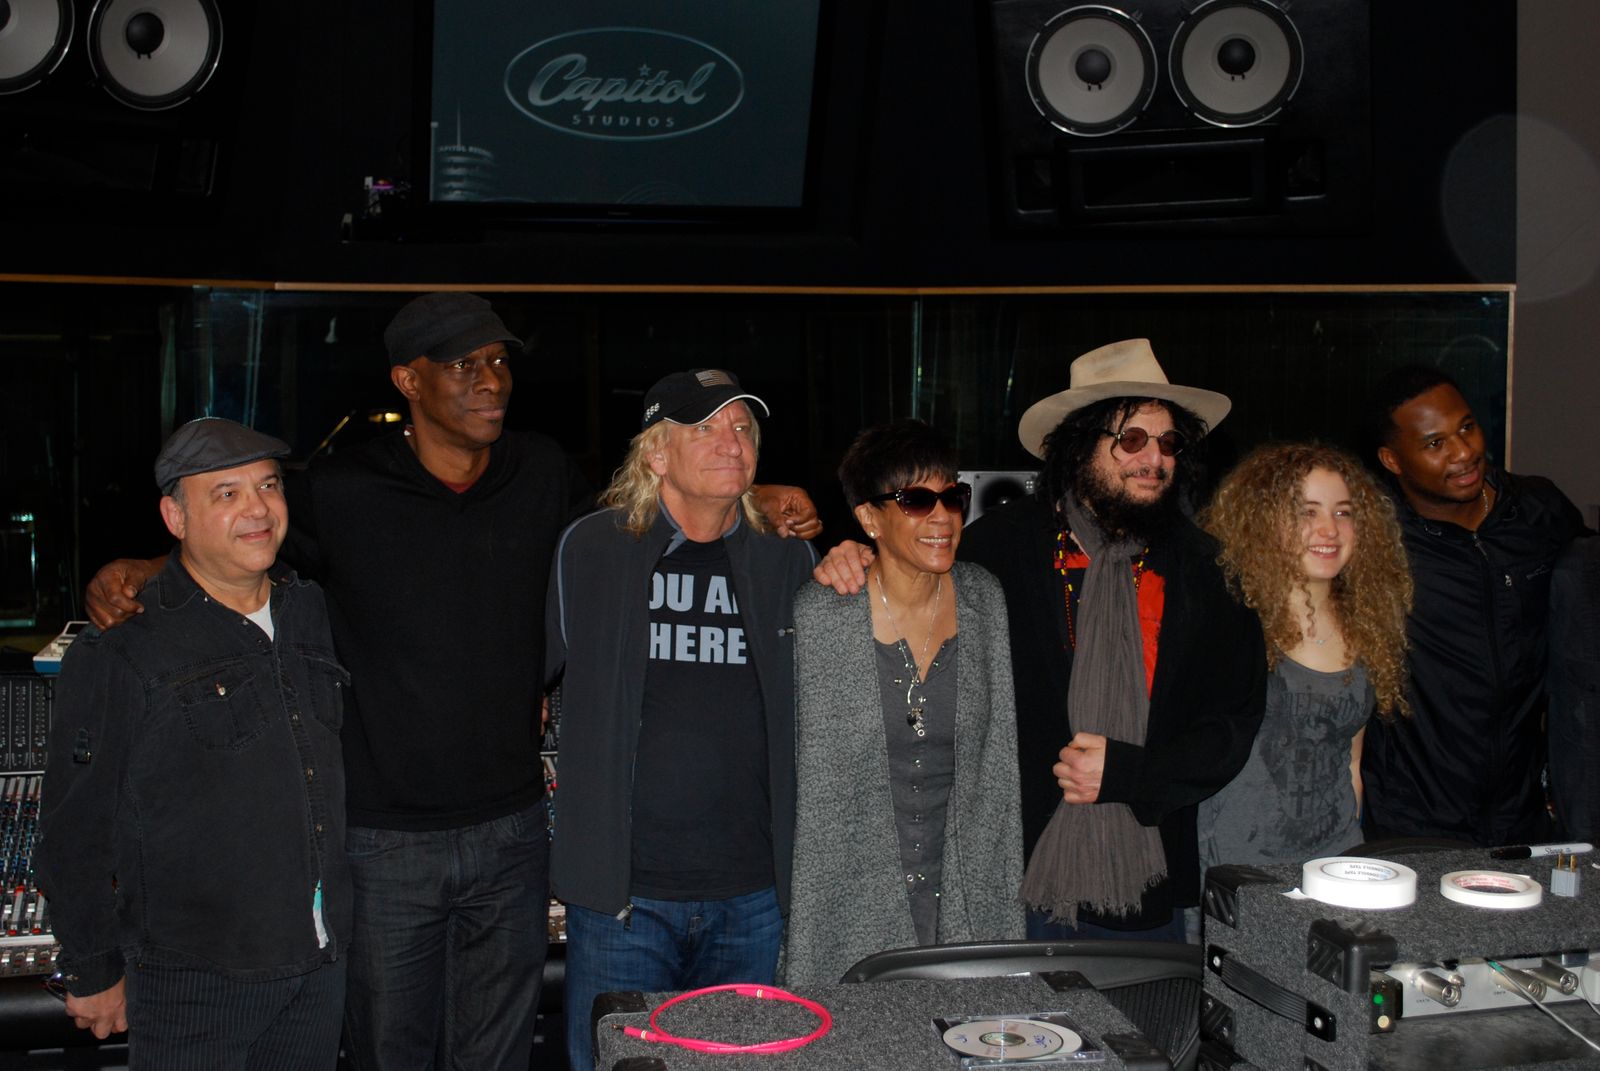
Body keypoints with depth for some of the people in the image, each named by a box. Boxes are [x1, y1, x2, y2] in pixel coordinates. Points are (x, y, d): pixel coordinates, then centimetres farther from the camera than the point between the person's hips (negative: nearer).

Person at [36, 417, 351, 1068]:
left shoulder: (312, 613, 6)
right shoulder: (119, 653, -12)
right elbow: (74, 832, -7)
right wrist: (93, 972, -2)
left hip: (322, 965, 6)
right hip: (192, 982, -5)